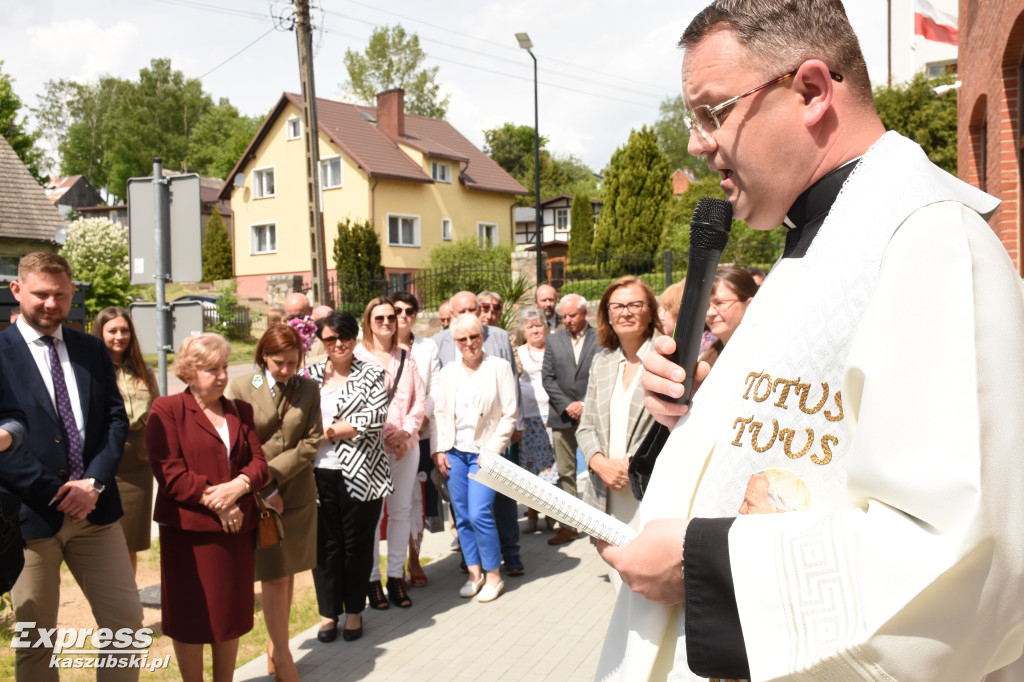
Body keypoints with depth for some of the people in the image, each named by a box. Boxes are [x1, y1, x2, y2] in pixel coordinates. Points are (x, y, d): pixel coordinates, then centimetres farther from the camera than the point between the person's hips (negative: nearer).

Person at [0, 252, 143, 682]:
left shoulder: (93, 351, 10)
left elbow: (116, 419, 7)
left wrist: (95, 481, -8)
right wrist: (52, 492, -14)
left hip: (94, 508, 4)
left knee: (126, 618, 6)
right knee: (35, 640, 9)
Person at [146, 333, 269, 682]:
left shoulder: (241, 411, 13)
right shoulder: (167, 410, -4)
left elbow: (259, 462, 6)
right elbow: (169, 473, -13)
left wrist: (239, 486, -15)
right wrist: (215, 503, -16)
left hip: (237, 528, 5)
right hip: (189, 530, -5)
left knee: (231, 614, 13)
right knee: (191, 617, 6)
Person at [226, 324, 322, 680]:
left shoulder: (309, 389, 2)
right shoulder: (240, 387, -5)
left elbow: (311, 443, -2)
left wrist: (273, 474, -11)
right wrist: (264, 489, -8)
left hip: (297, 494, 3)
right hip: (258, 495, -3)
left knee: (286, 574, 11)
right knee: (273, 577, -3)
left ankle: (275, 644, 27)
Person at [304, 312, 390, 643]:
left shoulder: (371, 374, 4)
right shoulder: (310, 375, 10)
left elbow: (375, 418, -9)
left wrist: (326, 431, -9)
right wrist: (340, 428, -11)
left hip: (360, 473, -1)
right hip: (319, 473, 2)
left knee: (358, 543, 7)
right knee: (326, 543, 7)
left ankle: (354, 610, 24)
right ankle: (328, 611, 23)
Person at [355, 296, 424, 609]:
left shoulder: (406, 357, 13)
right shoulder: (358, 356, -1)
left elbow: (420, 399, 10)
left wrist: (406, 430, -6)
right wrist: (380, 434, -12)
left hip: (405, 444, 4)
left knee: (402, 511, 8)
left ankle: (396, 575, 19)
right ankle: (372, 579, 11)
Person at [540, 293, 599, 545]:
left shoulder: (600, 339, 0)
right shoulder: (553, 341, 10)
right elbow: (547, 378, 6)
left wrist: (586, 405, -10)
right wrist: (567, 405, -6)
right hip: (563, 416, 3)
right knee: (565, 473, 7)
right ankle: (568, 526, 14)